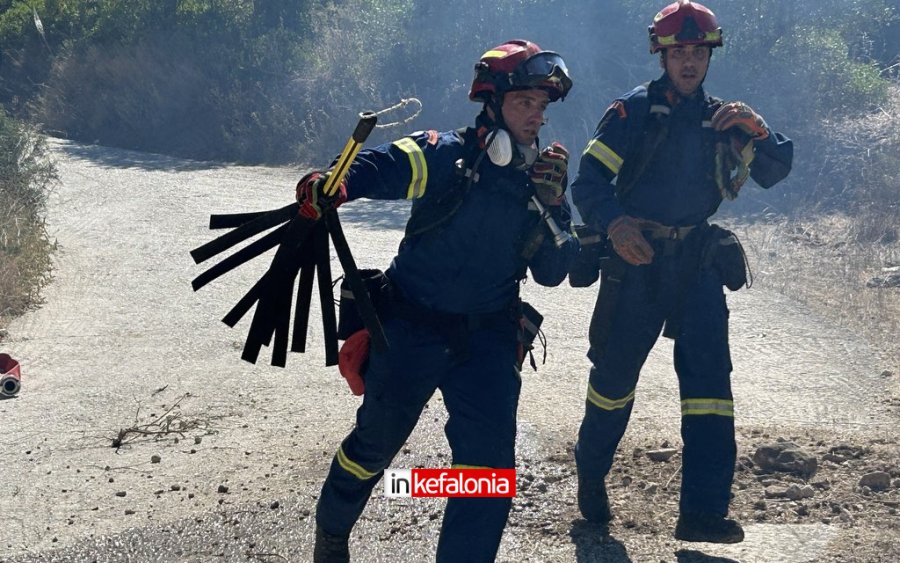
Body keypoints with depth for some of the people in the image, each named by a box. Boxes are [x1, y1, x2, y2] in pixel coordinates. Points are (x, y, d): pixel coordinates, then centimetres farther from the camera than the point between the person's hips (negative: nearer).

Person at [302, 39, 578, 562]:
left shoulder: (541, 179, 4)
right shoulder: (447, 156, -11)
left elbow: (551, 273, 2)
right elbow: (380, 167, -28)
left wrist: (553, 206, -13)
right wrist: (327, 188, -50)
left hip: (488, 337, 3)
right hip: (413, 324, -3)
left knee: (491, 460, -9)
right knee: (376, 442, 13)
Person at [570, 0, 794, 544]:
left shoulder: (721, 118, 11)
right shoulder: (635, 110, -3)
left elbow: (775, 171, 5)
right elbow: (590, 180, -11)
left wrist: (756, 128, -14)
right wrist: (614, 222, -31)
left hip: (697, 259, 3)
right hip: (637, 256, -3)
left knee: (709, 370, -10)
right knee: (616, 372, 4)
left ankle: (704, 510, -11)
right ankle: (592, 476, 29)